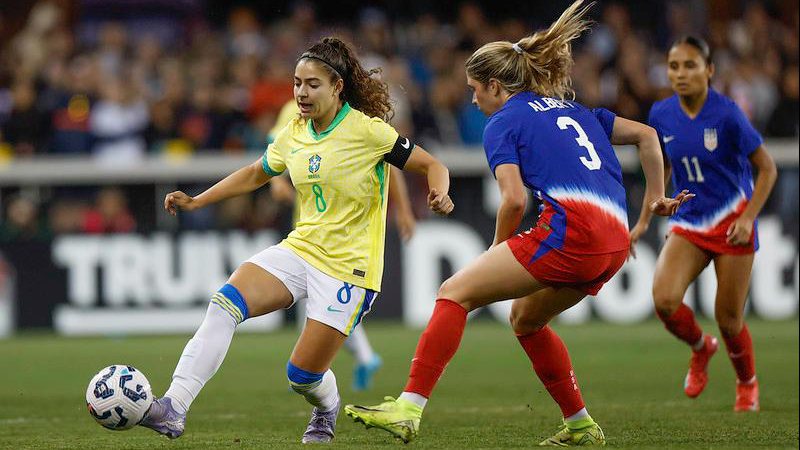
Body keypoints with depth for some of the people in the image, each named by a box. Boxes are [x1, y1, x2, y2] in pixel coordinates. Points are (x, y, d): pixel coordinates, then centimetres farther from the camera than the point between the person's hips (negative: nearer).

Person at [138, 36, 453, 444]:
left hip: (348, 265, -5)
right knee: (226, 302, -21)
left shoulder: (367, 131, -12)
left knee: (303, 375, -6)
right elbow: (255, 174, 24)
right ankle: (173, 408, -26)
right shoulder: (293, 135, 6)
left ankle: (327, 411, 34)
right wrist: (196, 201, 17)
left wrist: (438, 195, -28)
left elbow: (432, 167, -6)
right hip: (300, 249, 5)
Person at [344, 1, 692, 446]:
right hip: (614, 243, 8)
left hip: (569, 229, -8)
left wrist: (499, 250, 8)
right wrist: (656, 197, 30)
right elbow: (646, 135, 26)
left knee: (454, 293, -4)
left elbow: (515, 199, -6)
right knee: (526, 319, 28)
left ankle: (408, 410, -16)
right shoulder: (574, 110, 28)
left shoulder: (503, 122, 7)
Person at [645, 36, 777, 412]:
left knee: (728, 318, 1)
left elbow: (767, 169, -9)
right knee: (664, 300, -20)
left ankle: (747, 384, 32)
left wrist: (748, 218, -18)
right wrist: (645, 220, 12)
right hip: (688, 223, 3)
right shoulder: (661, 115, -3)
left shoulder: (726, 114, -17)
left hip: (731, 222, -3)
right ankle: (701, 348, 13)